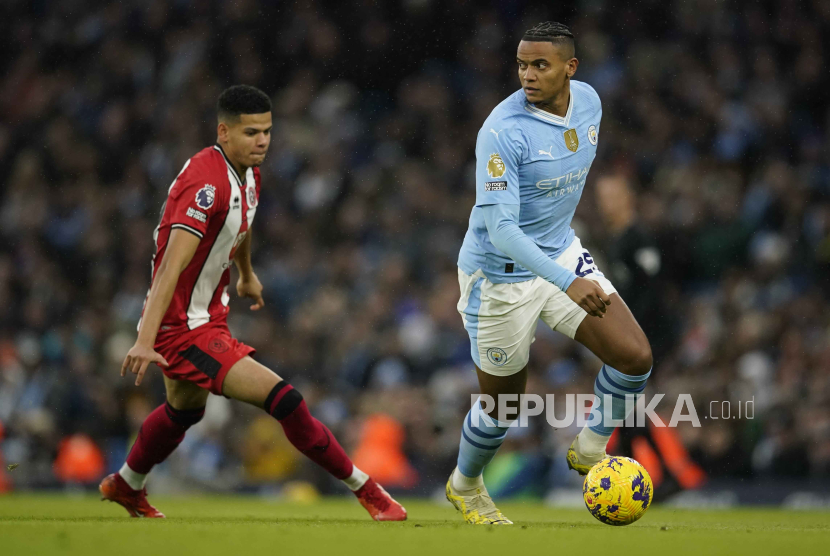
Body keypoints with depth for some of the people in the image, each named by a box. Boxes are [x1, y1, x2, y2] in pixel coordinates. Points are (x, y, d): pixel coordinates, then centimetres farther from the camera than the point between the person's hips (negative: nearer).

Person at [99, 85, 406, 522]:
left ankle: (125, 487, 55)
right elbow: (172, 264, -35)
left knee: (184, 411, 33)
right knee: (283, 399, -17)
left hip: (207, 317, 11)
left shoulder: (248, 174, 3)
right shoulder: (207, 183, -27)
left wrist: (247, 274, 44)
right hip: (182, 328, -11)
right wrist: (145, 340, -42)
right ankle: (365, 489, -8)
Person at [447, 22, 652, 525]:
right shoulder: (503, 131, -28)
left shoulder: (589, 101, -5)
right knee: (504, 403, 8)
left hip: (562, 254, 6)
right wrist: (569, 283, -42)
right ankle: (466, 486, 38)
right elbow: (501, 230, -33)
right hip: (501, 273, -6)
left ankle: (590, 452, 19)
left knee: (635, 356, -7)